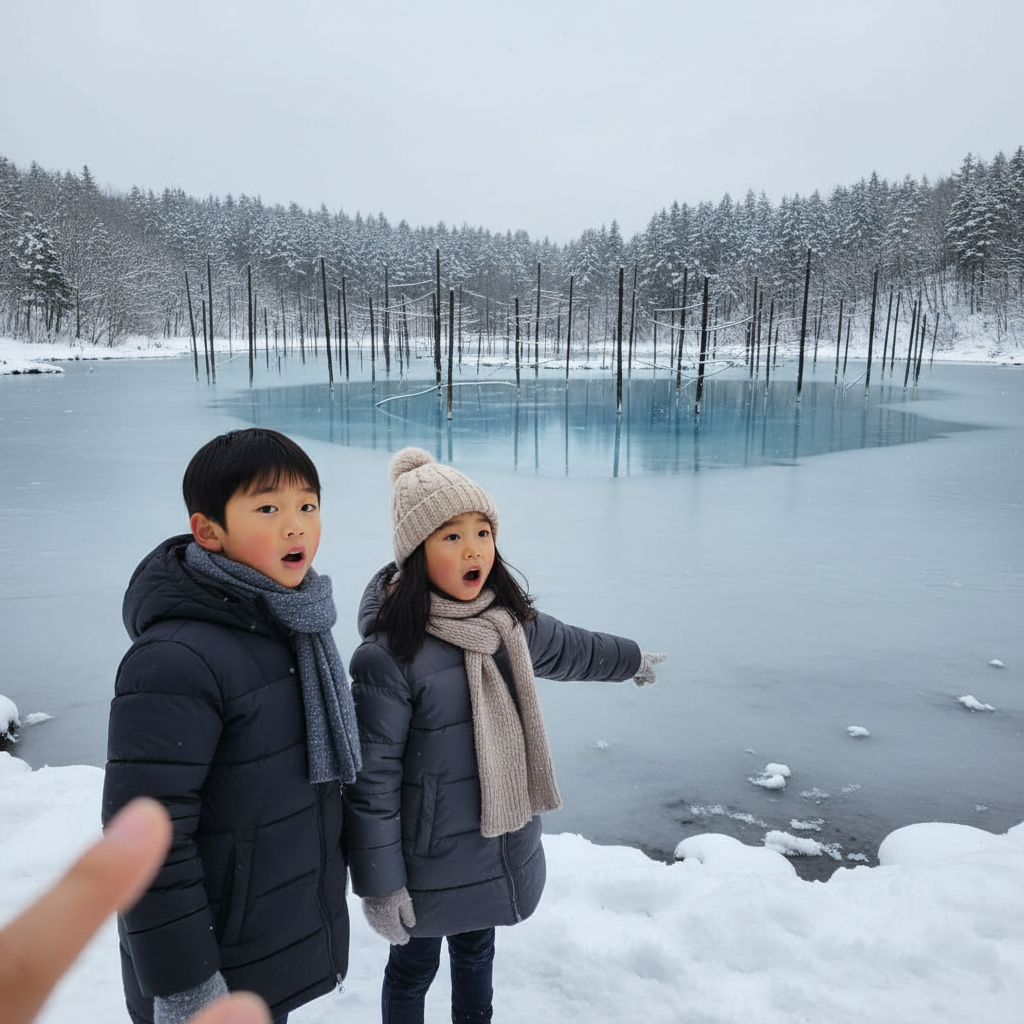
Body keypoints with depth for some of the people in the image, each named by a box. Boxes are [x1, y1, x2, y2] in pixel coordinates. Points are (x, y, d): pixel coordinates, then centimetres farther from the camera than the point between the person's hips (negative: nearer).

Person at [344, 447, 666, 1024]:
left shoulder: (510, 623, -4)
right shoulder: (388, 655, -25)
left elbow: (569, 648, 17)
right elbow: (372, 776, -20)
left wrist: (632, 659, 33)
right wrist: (379, 884, -15)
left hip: (506, 846, 6)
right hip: (432, 862, -6)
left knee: (476, 952, 27)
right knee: (415, 967, 17)